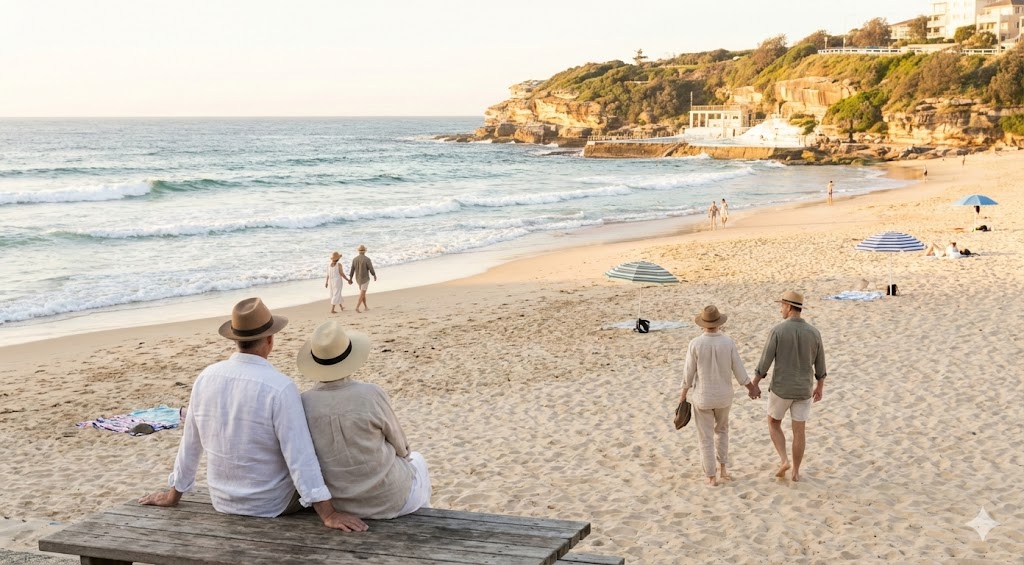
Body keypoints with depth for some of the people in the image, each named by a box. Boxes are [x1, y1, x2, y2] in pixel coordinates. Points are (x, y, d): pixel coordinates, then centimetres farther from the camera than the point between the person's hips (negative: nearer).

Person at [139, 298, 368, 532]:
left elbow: (190, 444, 3)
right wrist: (328, 514, -22)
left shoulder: (206, 377, -7)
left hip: (223, 501, 6)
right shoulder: (280, 387, -24)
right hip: (271, 505, -6)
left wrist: (173, 495, 16)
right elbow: (300, 455, -26)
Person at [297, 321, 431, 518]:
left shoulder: (303, 404, -14)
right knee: (416, 461, 32)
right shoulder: (370, 395, -23)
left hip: (339, 502, 3)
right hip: (389, 499, -3)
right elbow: (400, 447, -8)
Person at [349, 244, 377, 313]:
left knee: (363, 292, 21)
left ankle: (365, 307, 28)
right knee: (362, 293, -5)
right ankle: (357, 307, -17)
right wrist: (374, 275, 4)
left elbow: (352, 270, 2)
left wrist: (350, 279, 8)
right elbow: (371, 269, -13)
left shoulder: (355, 259, -2)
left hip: (358, 279, 6)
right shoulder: (367, 259, -18)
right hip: (365, 279, -6)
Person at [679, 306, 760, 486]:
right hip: (723, 396, 2)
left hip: (702, 397, -2)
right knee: (721, 429, 28)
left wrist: (683, 394, 5)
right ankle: (722, 469, 25)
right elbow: (738, 370, -6)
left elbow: (688, 373, -10)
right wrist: (751, 387, 10)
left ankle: (711, 477, 13)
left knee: (706, 437, 11)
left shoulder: (695, 344, -18)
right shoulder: (728, 342, -13)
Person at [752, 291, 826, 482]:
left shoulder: (777, 331, -16)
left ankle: (783, 460, 4)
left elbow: (764, 362, -13)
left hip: (781, 389, -3)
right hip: (803, 390, 3)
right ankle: (796, 472, 19)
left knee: (773, 424, 19)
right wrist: (819, 387, 20)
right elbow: (820, 365, 5)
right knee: (799, 431, 13)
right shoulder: (813, 332, -5)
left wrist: (754, 385, 1)